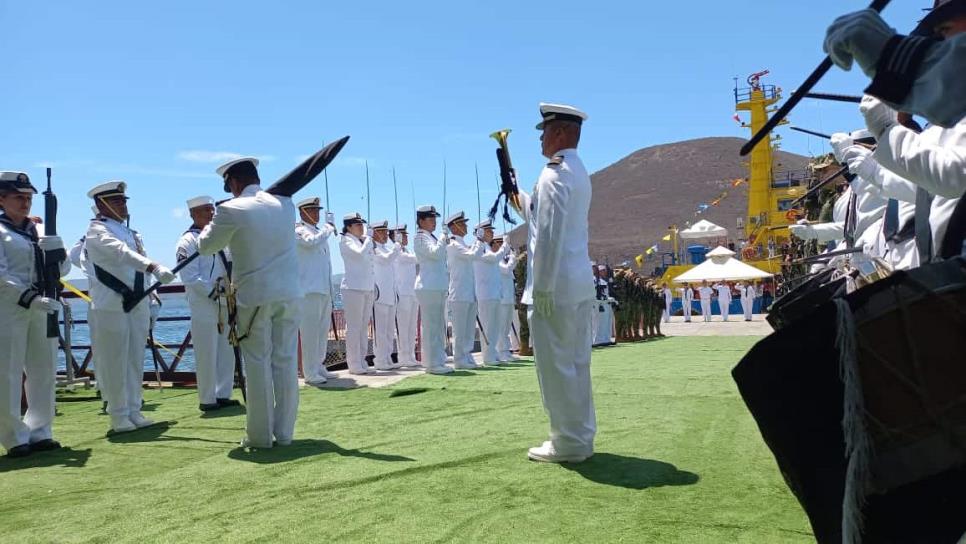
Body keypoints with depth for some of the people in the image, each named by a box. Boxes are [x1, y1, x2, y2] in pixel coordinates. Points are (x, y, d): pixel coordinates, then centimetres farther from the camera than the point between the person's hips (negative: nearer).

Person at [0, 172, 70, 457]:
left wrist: (57, 251, -9)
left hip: (42, 308, 6)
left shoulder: (42, 231, 15)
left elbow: (64, 268, 13)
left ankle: (39, 432, 18)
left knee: (44, 371, 8)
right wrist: (31, 299, -22)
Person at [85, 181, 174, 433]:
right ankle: (119, 415, 10)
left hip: (138, 306, 7)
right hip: (111, 306, -7)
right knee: (114, 362, -1)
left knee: (136, 361, 10)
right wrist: (155, 267, -41)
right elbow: (122, 254, -27)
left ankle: (134, 411, 18)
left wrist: (149, 306, 16)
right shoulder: (97, 232, -7)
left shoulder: (132, 233, 16)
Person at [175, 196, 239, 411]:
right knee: (207, 355, -2)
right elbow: (190, 277, -14)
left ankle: (223, 395, 21)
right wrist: (214, 292, -17)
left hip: (225, 305, 7)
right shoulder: (188, 241, -6)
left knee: (226, 352, 10)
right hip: (204, 307, -7)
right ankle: (207, 399, 9)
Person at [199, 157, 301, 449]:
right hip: (289, 294, 4)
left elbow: (205, 246, 4)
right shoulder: (285, 203, 5)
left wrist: (213, 223, 24)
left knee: (257, 365, 4)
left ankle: (260, 435, 10)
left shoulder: (232, 210, -9)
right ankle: (284, 432, 14)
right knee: (286, 362, 7)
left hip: (254, 297, -4)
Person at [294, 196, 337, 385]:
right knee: (310, 332, -7)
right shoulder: (298, 231, -5)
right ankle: (310, 373, -4)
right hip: (309, 290, -9)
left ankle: (319, 367, 19)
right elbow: (312, 242, -27)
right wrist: (329, 226, -13)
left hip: (324, 290, 9)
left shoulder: (320, 232, 21)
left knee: (323, 331, 11)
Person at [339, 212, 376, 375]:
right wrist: (368, 240, -5)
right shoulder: (346, 241, -4)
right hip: (353, 288, -8)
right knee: (354, 327, -6)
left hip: (367, 288, 8)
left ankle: (361, 363, 14)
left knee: (364, 327, 9)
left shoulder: (363, 241, 19)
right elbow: (360, 254, -22)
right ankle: (354, 365, -3)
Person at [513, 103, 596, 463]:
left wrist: (542, 288, -19)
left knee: (556, 365, -2)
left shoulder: (554, 173, -13)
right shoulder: (578, 172, 17)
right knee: (577, 363, 13)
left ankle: (568, 444, 6)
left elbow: (549, 235, -19)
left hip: (556, 285, -10)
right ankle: (581, 437, 22)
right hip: (580, 283, 10)